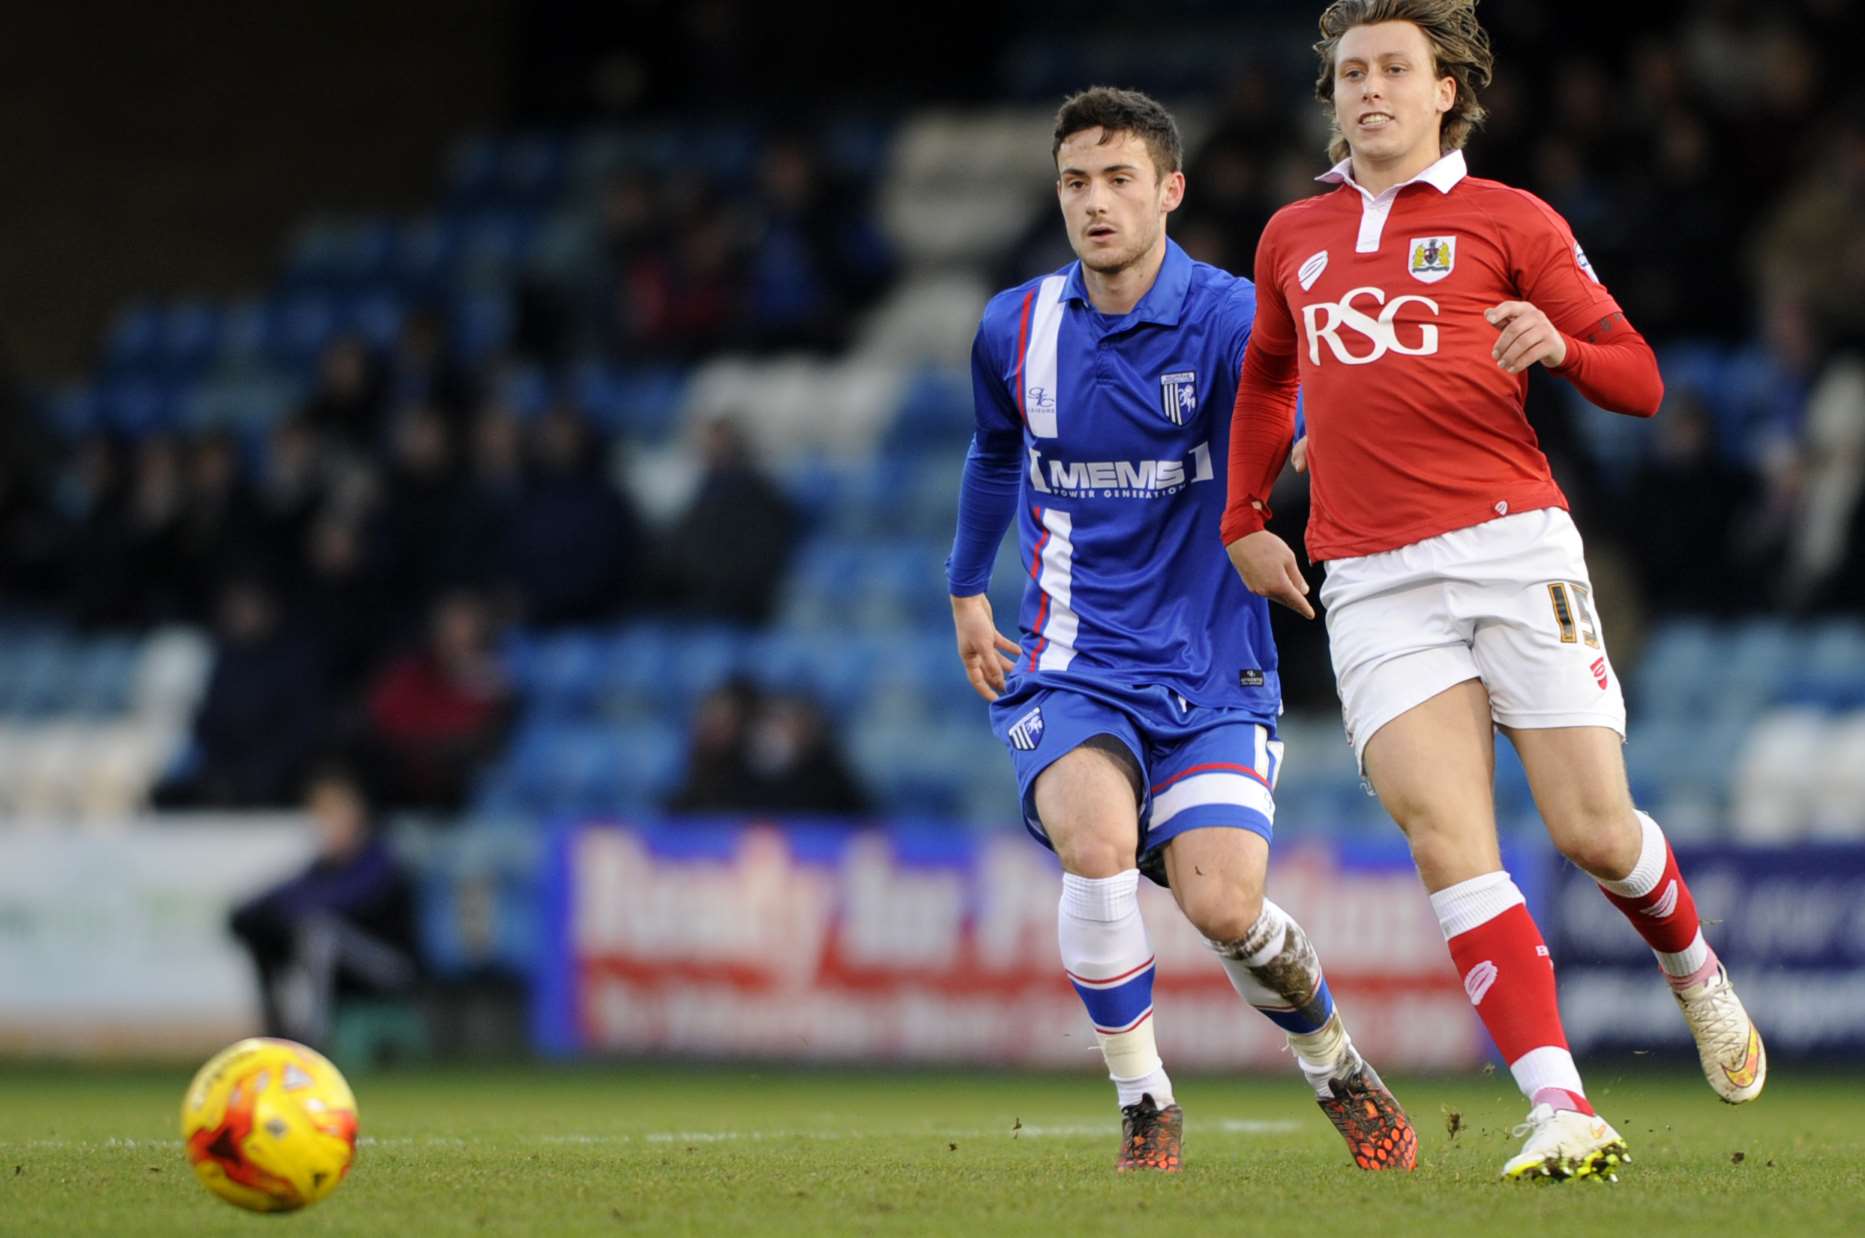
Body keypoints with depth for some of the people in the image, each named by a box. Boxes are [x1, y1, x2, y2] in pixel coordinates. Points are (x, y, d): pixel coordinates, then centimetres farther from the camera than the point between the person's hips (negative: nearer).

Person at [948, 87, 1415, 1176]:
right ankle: (1145, 1107, -10)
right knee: (1096, 843, -29)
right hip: (1071, 667, 2)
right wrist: (968, 591, 34)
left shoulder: (1229, 318, -8)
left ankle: (1340, 1070, 15)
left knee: (1221, 906, -18)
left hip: (1210, 673, -2)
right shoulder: (1017, 331, 4)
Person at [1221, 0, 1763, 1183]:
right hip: (1374, 583, 3)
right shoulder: (1294, 238, 19)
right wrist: (1244, 519, 29)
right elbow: (1267, 377, 37)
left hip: (1513, 546, -2)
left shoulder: (1509, 220, 6)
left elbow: (1640, 381, 3)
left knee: (1596, 832, -5)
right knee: (1446, 836, -15)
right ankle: (1562, 1109, -20)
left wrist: (1559, 342, -17)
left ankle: (1694, 969, 30)